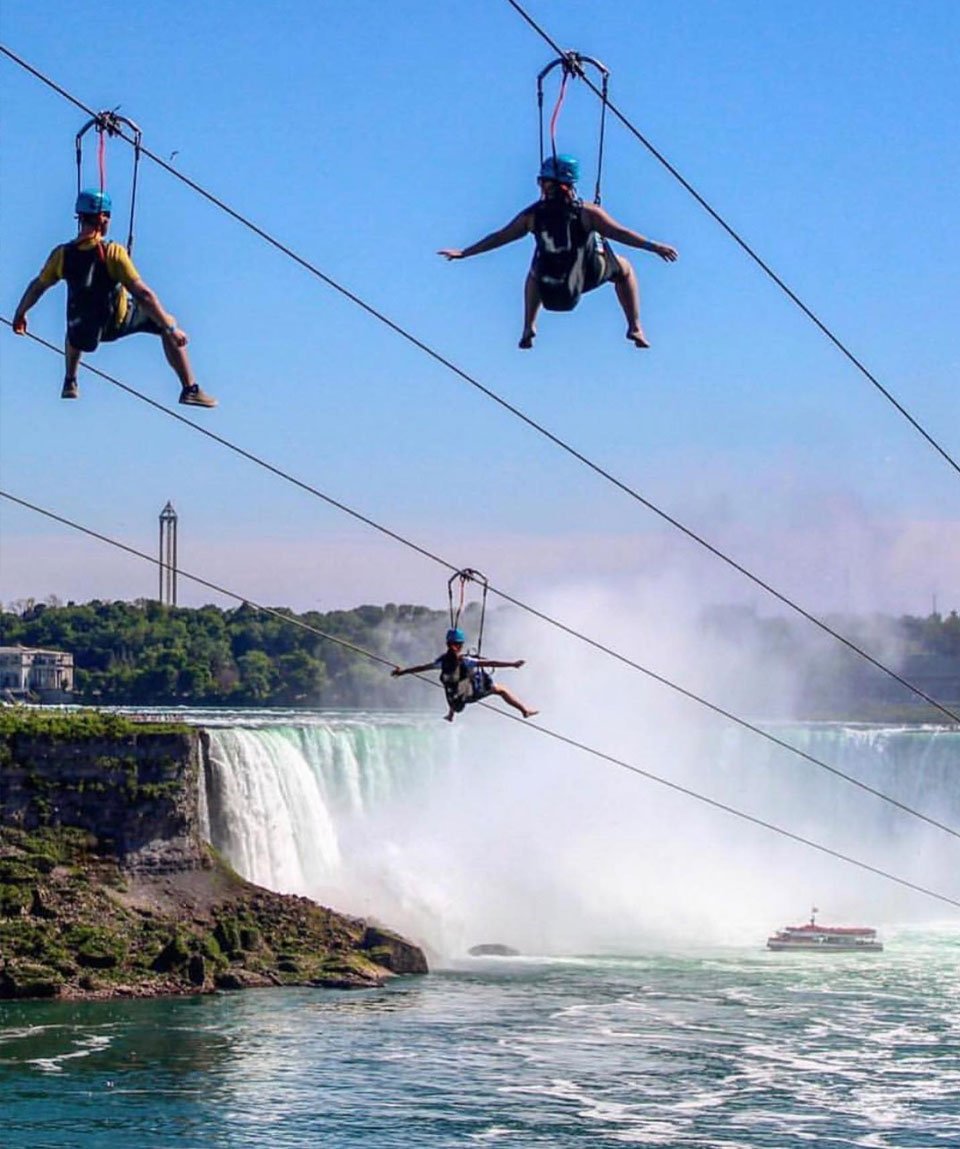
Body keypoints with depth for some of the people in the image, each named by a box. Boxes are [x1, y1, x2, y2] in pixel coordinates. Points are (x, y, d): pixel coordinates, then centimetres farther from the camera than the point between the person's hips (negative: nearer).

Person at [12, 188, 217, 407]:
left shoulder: (62, 255, -14)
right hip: (119, 323, -4)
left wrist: (20, 313, 20)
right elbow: (143, 295, -28)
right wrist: (170, 328, -22)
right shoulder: (113, 253, -26)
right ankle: (190, 389, 12)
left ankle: (70, 383, 46)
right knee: (167, 325, 16)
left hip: (83, 334, 4)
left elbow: (37, 287, 1)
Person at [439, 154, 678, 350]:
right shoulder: (586, 212, -14)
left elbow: (499, 237, 1)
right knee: (623, 269, 27)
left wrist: (463, 253, 11)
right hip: (586, 277, -2)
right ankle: (635, 327, 16)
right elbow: (619, 233, -19)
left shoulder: (532, 215, -6)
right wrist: (652, 246, -17)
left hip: (550, 289, 2)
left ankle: (529, 328, 29)